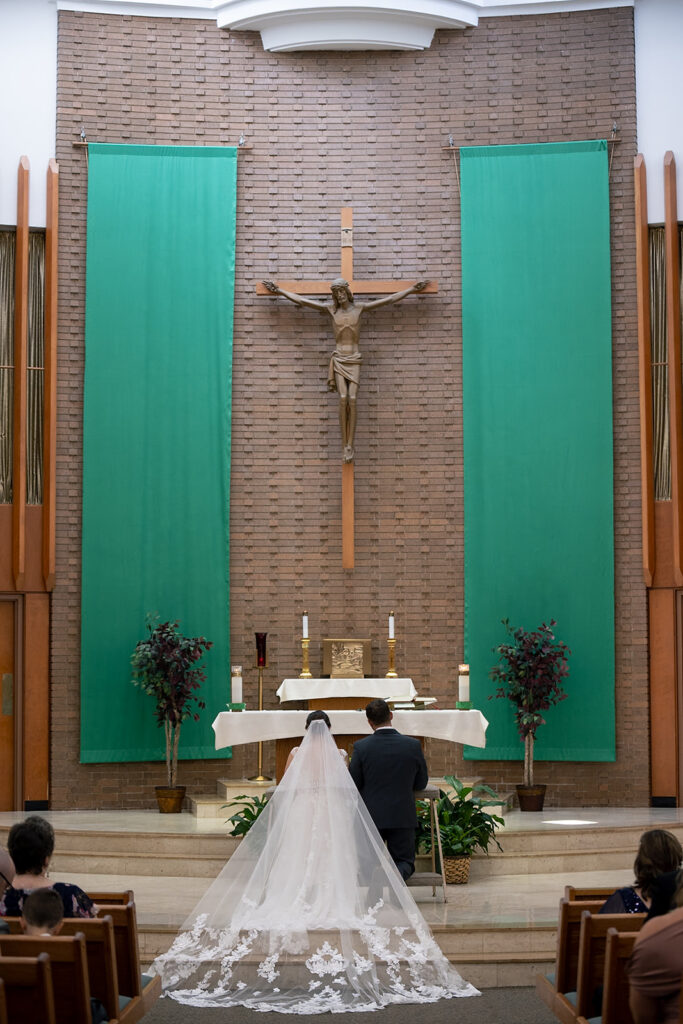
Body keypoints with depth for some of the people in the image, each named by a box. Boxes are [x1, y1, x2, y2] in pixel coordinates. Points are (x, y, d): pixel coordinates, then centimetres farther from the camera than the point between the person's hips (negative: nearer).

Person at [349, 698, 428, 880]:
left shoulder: (361, 747, -10)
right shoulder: (413, 745, -7)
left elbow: (353, 786, -2)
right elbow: (421, 783, 4)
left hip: (371, 817, 0)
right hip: (403, 817, 0)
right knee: (404, 862, 13)